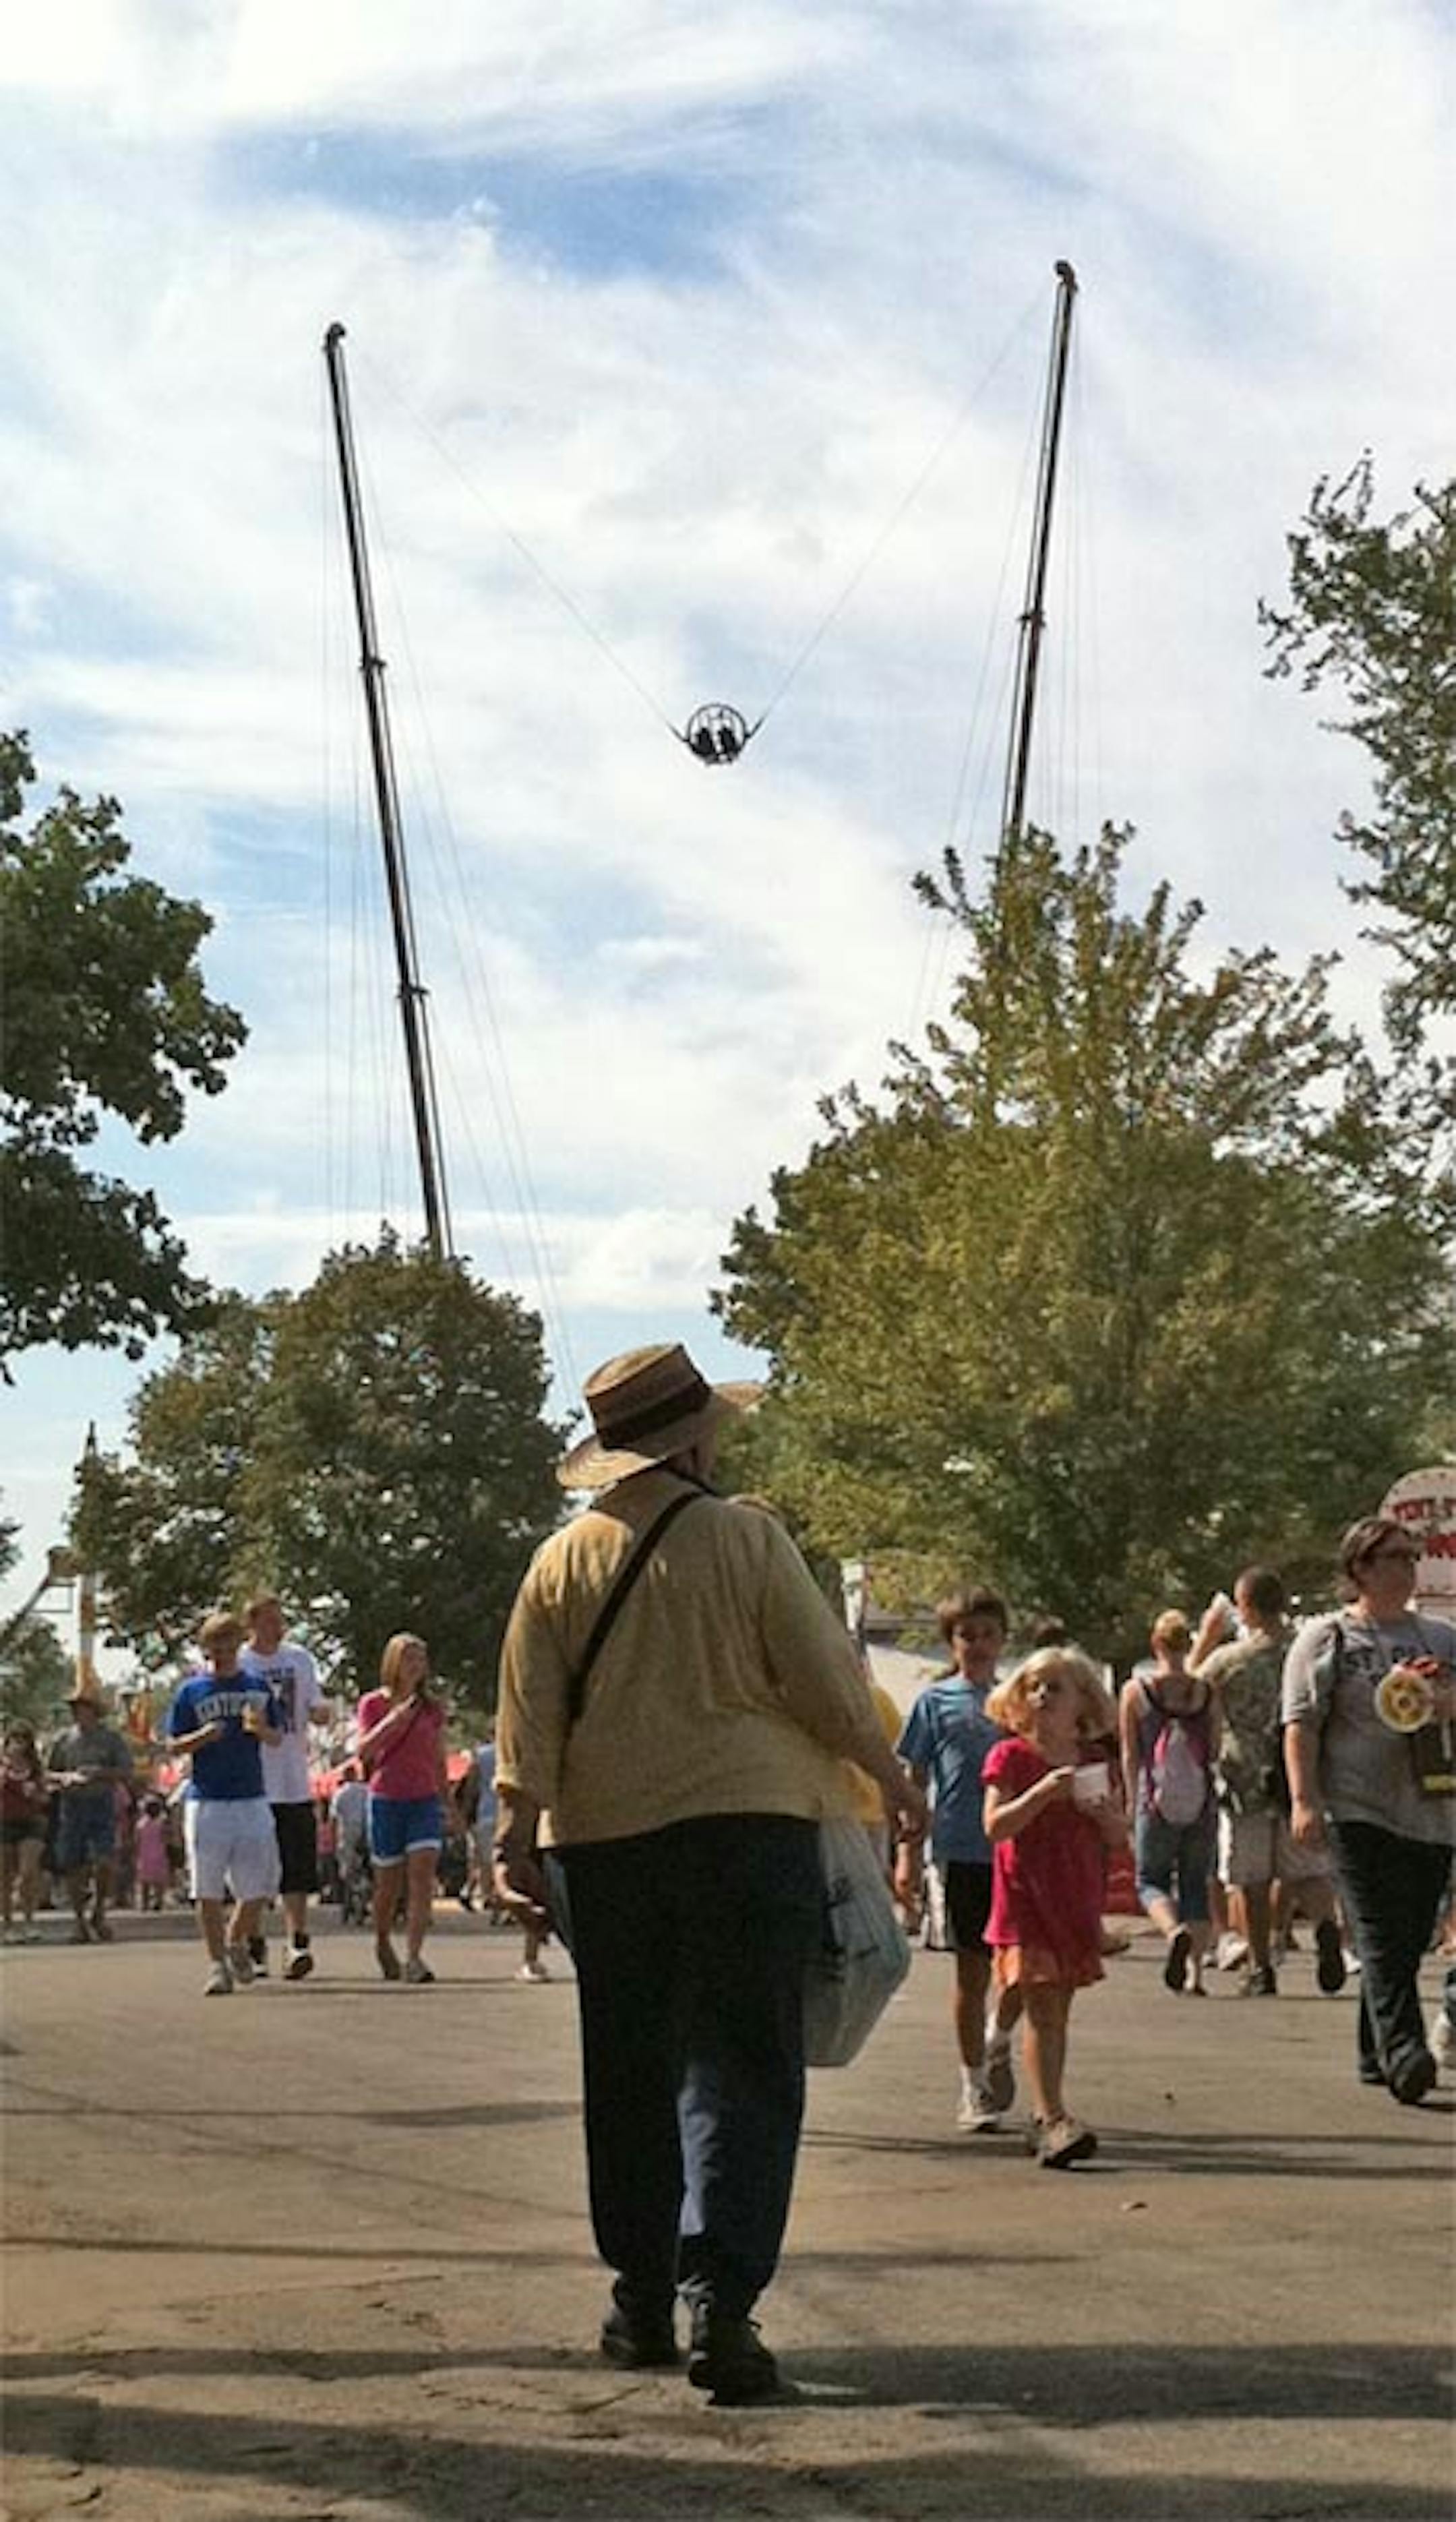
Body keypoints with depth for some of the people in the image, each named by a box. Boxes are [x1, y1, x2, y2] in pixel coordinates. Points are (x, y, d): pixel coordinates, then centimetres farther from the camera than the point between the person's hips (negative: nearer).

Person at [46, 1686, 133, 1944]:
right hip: (72, 1805, 2)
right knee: (72, 1867, 1)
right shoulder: (64, 1740, 10)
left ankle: (98, 1912, 7)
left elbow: (126, 1772, 1)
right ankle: (79, 1919, 13)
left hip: (102, 1804, -2)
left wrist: (100, 1773, -14)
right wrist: (64, 1778, -8)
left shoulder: (110, 1737, 4)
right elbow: (49, 1774, 14)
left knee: (103, 1862, -14)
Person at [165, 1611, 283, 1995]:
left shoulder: (258, 1687, 10)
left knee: (260, 1885, 1)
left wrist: (259, 1728, -9)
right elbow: (173, 1747, 4)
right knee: (208, 1889, -2)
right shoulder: (192, 1690, 3)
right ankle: (218, 1963, 7)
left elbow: (277, 1737, 13)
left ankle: (237, 1941, 26)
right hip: (206, 1801, -2)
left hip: (252, 1799, 2)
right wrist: (203, 1736, -15)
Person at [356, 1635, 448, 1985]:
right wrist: (394, 1719, -18)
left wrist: (445, 1804, 16)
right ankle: (383, 1943, 33)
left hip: (425, 1801, 1)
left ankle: (414, 1957, -20)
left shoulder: (432, 1708, 9)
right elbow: (364, 1751, -8)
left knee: (422, 1877, -15)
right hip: (386, 1800, -1)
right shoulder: (373, 1704, 2)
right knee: (388, 1882, 7)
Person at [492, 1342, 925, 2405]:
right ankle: (720, 2298, -14)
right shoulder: (745, 1539, -5)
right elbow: (830, 1683, -3)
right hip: (747, 1826, -3)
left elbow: (530, 1716, 1)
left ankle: (642, 2302, 21)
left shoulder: (562, 1563, 4)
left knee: (630, 2074, 14)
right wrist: (893, 1777, 11)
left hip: (607, 1841, 4)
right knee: (744, 2071, -1)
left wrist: (517, 1837, 4)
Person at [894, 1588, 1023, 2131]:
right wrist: (909, 1856, -2)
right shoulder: (936, 1702, 4)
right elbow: (915, 1782, 4)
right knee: (972, 1970, 3)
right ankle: (974, 2089, 14)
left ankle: (997, 2043, 28)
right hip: (962, 1852, -2)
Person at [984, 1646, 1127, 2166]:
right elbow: (995, 1826, -11)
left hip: (1077, 1898, 5)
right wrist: (1043, 1792, -22)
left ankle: (1047, 2118, 18)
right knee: (1042, 2008, -11)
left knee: (1057, 2008, 10)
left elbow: (1120, 1838, 14)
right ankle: (1054, 2119, -17)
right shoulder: (1011, 1756, -1)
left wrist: (1105, 1814, -8)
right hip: (1027, 1895, -4)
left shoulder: (1094, 1763, 12)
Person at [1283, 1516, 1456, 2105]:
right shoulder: (1326, 1638, 5)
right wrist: (1304, 1801, -13)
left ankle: (1374, 2057, 18)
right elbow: (1301, 1725, -2)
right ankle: (1402, 2052, -24)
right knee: (1382, 1938, -14)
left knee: (1409, 1940, 7)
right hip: (1357, 1809, -5)